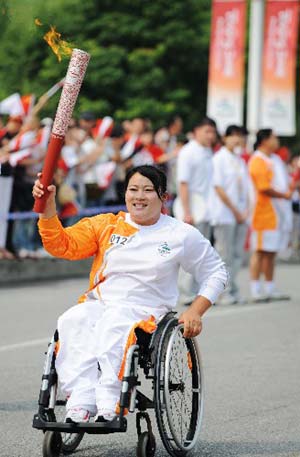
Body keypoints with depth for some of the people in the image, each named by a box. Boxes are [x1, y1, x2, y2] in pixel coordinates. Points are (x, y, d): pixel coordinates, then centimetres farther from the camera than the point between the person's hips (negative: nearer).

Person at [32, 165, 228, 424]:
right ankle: (80, 405, -44)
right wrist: (47, 208, -9)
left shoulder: (181, 235, 9)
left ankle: (108, 407, -47)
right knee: (73, 321, -33)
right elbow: (63, 245, 6)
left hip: (145, 312, -2)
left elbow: (216, 273, 16)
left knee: (114, 324, -38)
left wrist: (195, 312, 2)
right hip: (98, 303, 2)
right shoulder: (105, 226, 14)